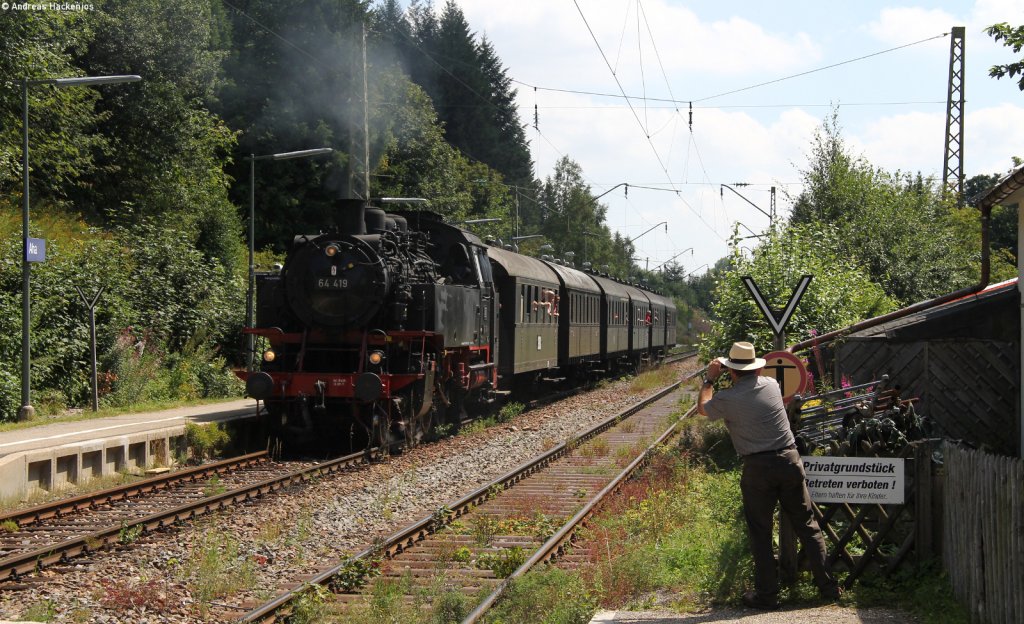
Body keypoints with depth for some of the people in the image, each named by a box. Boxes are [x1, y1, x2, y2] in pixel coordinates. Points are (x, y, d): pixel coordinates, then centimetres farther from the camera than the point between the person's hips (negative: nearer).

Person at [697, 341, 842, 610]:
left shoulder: (727, 399, -8)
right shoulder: (771, 384, 4)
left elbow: (702, 407, 14)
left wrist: (710, 379, 24)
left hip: (758, 468, -4)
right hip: (789, 459, 4)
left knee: (760, 532, 7)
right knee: (807, 525, 11)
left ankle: (766, 593, 10)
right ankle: (828, 585, 13)